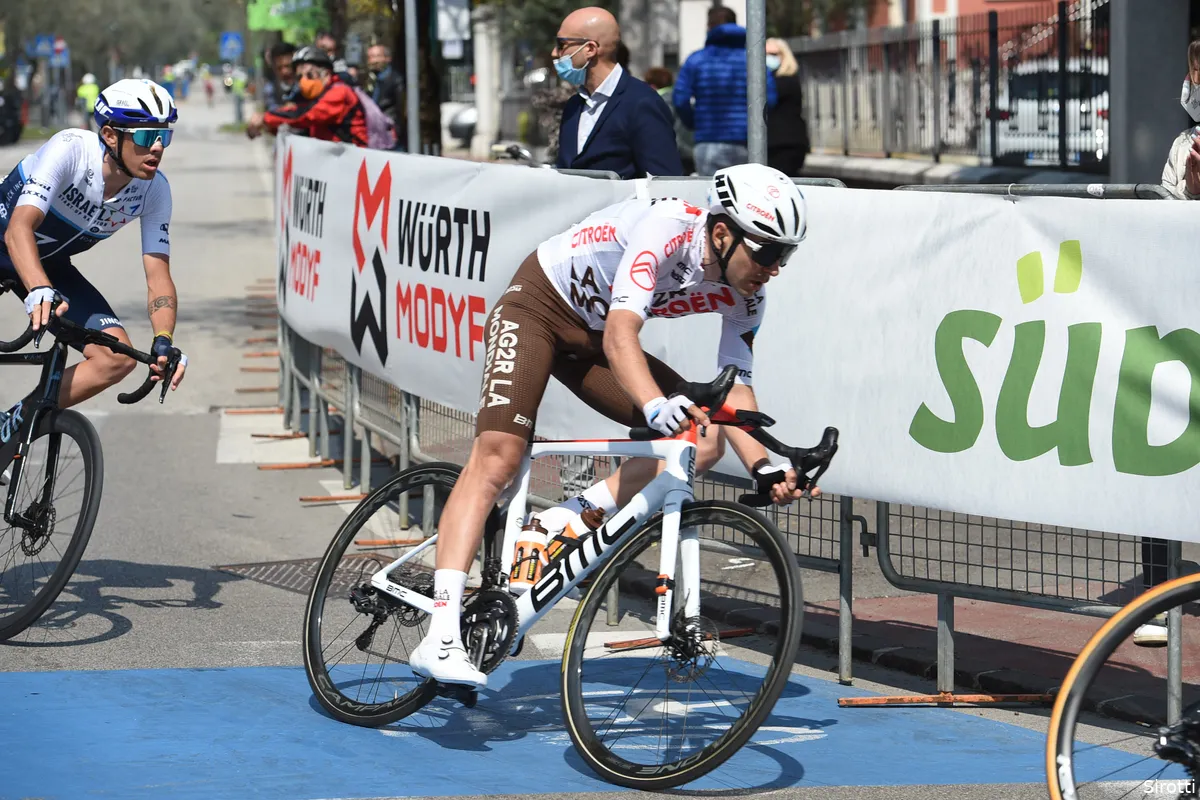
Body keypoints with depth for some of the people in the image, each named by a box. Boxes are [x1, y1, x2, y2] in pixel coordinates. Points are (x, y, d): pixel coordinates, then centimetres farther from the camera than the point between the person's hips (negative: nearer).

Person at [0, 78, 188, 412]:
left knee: (119, 358, -12)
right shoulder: (70, 149, -31)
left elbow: (158, 277, -17)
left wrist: (164, 341, -35)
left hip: (52, 266, 4)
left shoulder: (154, 191, -17)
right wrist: (40, 291, -59)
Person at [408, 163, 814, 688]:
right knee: (497, 457, -24)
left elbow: (735, 387, -9)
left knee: (703, 441, -9)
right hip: (538, 306, -7)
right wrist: (655, 404, -61)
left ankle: (568, 521, -7)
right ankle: (440, 639, -31)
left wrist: (762, 466, -25)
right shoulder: (667, 230, -33)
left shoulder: (745, 295, -11)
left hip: (592, 339, 7)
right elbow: (620, 335, -44)